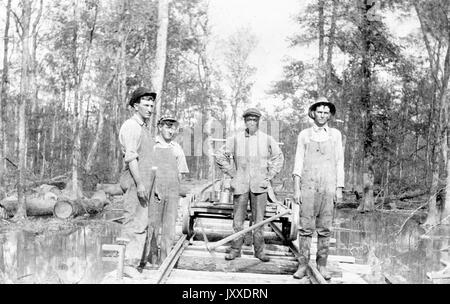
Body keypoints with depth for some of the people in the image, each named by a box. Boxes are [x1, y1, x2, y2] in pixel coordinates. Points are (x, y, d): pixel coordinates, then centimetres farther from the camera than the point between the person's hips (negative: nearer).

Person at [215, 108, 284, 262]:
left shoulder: (267, 139, 3)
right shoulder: (235, 138, 2)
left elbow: (278, 157, 15)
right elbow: (220, 156, 9)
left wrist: (269, 176, 7)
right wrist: (231, 173, 4)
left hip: (259, 185, 0)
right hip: (240, 184, 0)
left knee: (259, 219, 4)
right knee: (238, 218, 3)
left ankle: (259, 250, 15)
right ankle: (236, 249, 14)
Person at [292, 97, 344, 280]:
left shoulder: (335, 134, 9)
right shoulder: (304, 135, 7)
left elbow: (339, 162, 9)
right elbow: (298, 162, 4)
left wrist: (339, 188, 3)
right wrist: (296, 188, -3)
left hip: (328, 186, 1)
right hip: (308, 186, -1)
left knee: (324, 228, 4)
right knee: (306, 227, -2)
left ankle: (322, 265, 13)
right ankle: (303, 265, 5)